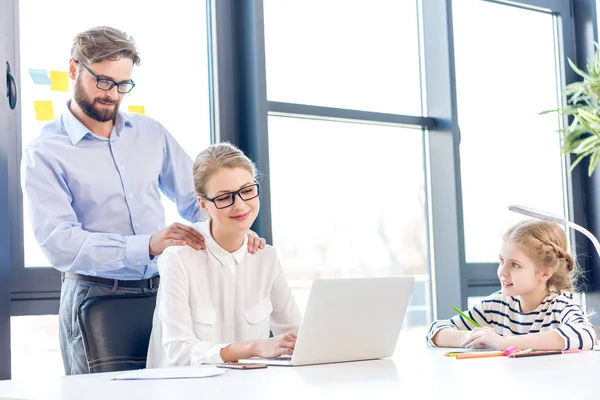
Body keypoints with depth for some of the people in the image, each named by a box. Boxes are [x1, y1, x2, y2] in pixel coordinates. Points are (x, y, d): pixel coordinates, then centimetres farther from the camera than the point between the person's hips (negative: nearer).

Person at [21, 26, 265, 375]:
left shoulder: (151, 133, 10)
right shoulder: (45, 154, -5)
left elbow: (195, 198, 14)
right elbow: (59, 242, -17)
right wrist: (147, 245, -27)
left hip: (162, 292, 4)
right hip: (95, 298, -3)